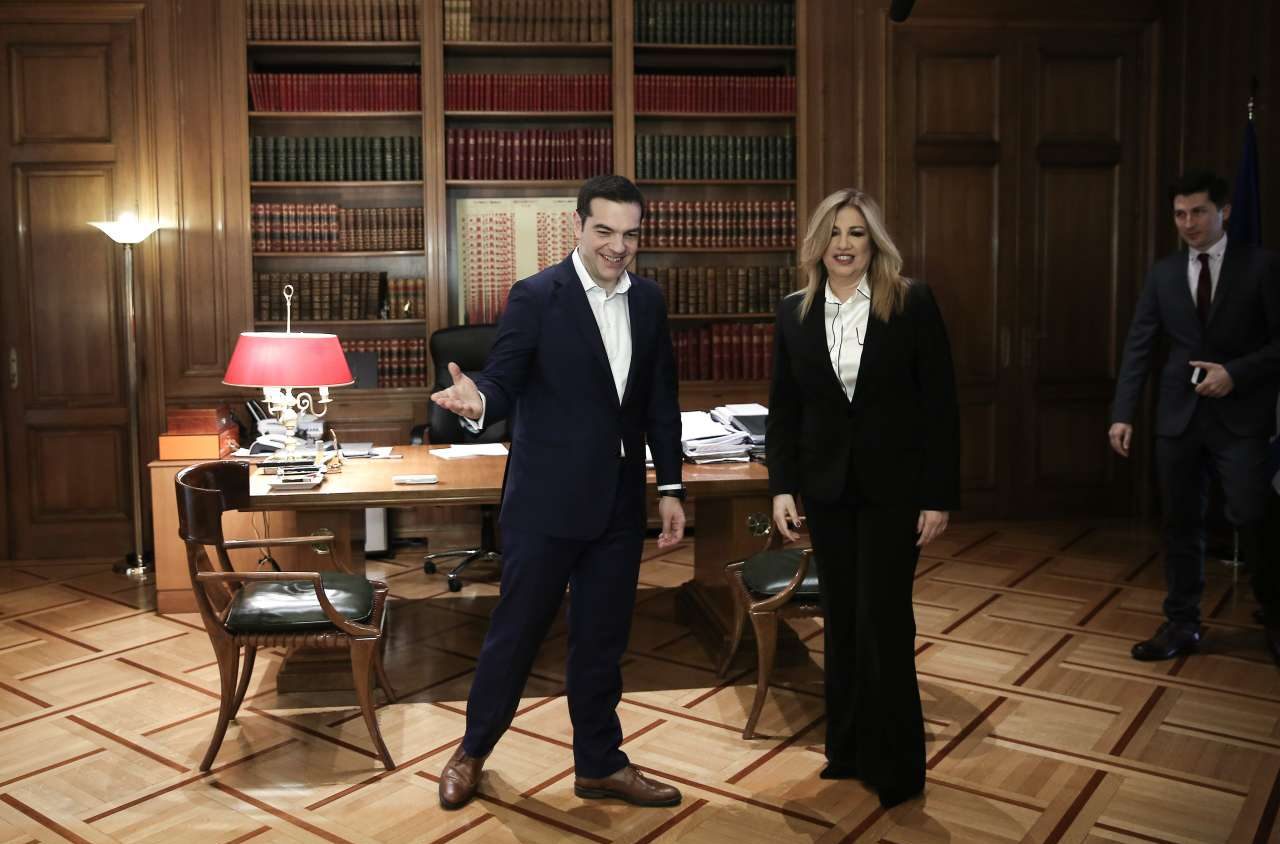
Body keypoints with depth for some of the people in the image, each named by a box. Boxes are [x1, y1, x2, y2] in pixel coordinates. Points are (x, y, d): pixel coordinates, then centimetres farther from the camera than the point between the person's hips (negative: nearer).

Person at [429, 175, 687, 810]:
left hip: (619, 501, 5)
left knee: (603, 638, 15)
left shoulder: (649, 301, 6)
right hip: (547, 499, -4)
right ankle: (472, 751, 31)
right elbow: (504, 384, -14)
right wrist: (478, 401, -38)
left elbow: (660, 400, 10)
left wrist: (670, 486, 8)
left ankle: (600, 763, 31)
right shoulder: (535, 297, -10)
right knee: (516, 630, 8)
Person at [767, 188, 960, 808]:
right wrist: (782, 487, -1)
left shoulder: (912, 304, -6)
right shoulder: (793, 313, 4)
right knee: (840, 620, 11)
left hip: (894, 486, -3)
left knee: (883, 619, 0)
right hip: (827, 486, 3)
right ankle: (847, 749, 28)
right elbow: (783, 408, 7)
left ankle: (895, 766, 18)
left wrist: (939, 496, -9)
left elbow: (940, 403, -6)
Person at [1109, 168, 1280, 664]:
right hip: (1179, 416, 3)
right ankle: (1181, 625, 19)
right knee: (1181, 525, 8)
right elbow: (1138, 346, 3)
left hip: (1240, 416, -3)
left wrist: (1236, 373, -17)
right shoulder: (1163, 273, 7)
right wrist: (1122, 413, -4)